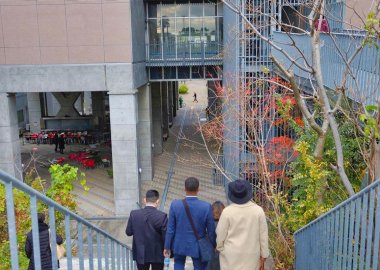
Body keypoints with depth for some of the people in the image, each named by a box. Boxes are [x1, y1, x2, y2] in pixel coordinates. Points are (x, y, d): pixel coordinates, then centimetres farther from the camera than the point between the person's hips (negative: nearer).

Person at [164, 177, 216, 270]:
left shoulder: (175, 205, -16)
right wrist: (213, 246, 8)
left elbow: (170, 229, -9)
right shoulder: (206, 207, -18)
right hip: (198, 246, -1)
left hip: (179, 244, 1)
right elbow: (211, 230, -10)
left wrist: (167, 246, 4)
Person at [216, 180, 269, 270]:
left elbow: (220, 234, -6)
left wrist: (220, 248, 14)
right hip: (251, 256, 2)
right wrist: (263, 257, 6)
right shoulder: (258, 210, -10)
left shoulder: (227, 211, -15)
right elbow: (263, 235, -4)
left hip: (232, 256, -1)